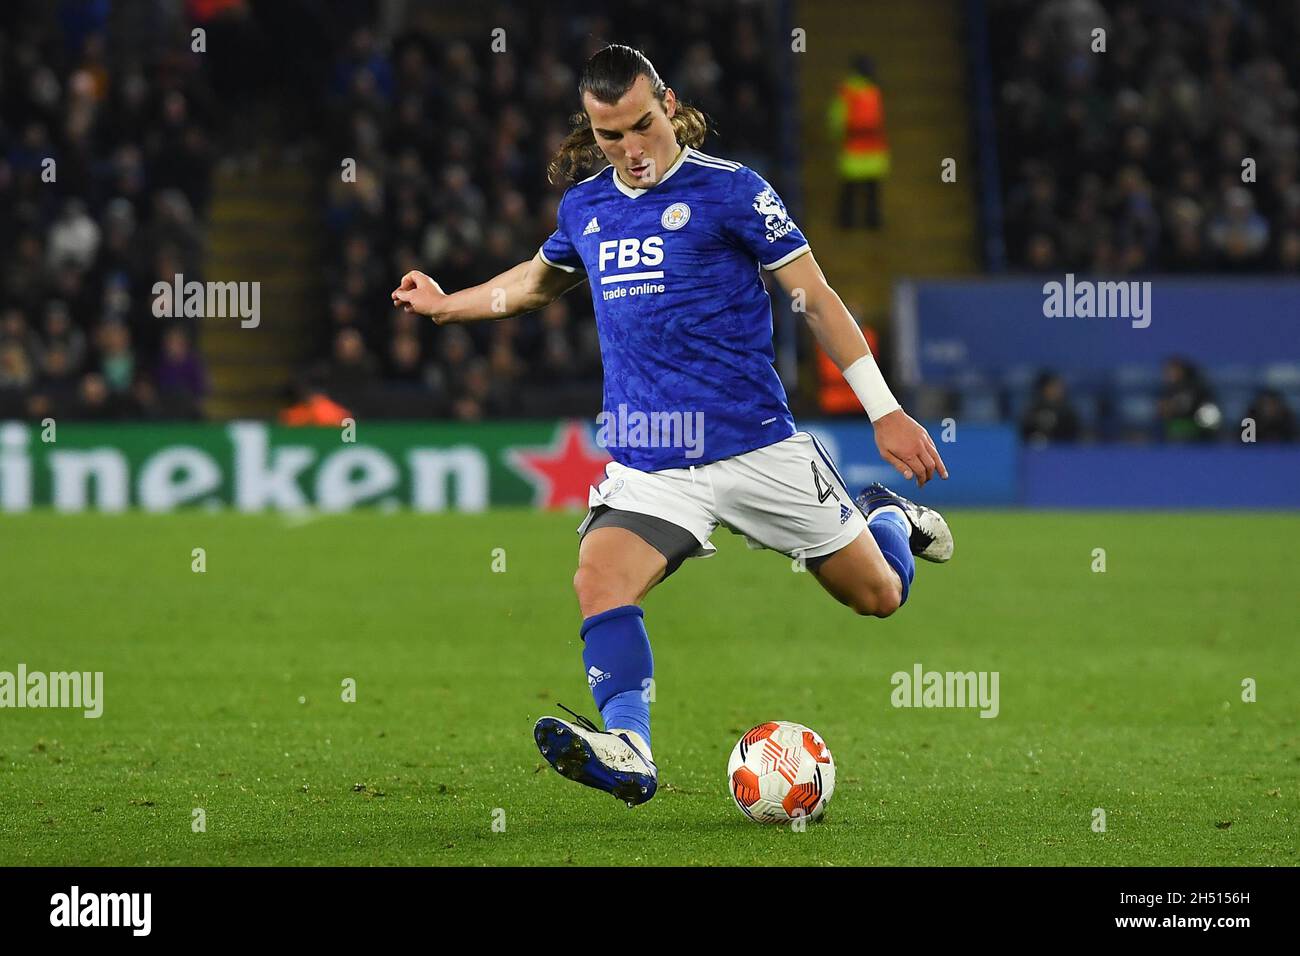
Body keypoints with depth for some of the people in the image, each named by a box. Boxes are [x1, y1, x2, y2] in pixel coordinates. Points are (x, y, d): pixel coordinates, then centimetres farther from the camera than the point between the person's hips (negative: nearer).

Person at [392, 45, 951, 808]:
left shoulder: (729, 190, -7)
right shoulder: (584, 208, 9)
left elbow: (817, 299, -4)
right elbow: (542, 279, 33)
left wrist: (885, 411, -7)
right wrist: (448, 305, 29)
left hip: (757, 449, -3)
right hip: (647, 466, 3)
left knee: (879, 597, 9)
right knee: (600, 582, -26)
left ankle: (885, 517, 44)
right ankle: (628, 752, -36)